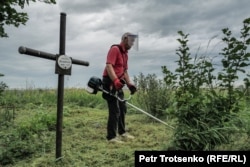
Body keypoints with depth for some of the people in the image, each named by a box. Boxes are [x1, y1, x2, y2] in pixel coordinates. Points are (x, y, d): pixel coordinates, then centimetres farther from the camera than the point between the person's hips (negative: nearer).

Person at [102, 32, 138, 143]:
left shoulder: (125, 53, 18)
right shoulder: (115, 49, -11)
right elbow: (109, 66, -24)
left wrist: (129, 84, 15)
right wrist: (115, 80, -34)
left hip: (118, 84, 10)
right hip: (111, 84, -10)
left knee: (122, 109, 17)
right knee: (115, 110, -8)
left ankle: (122, 132, 31)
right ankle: (111, 137, 3)